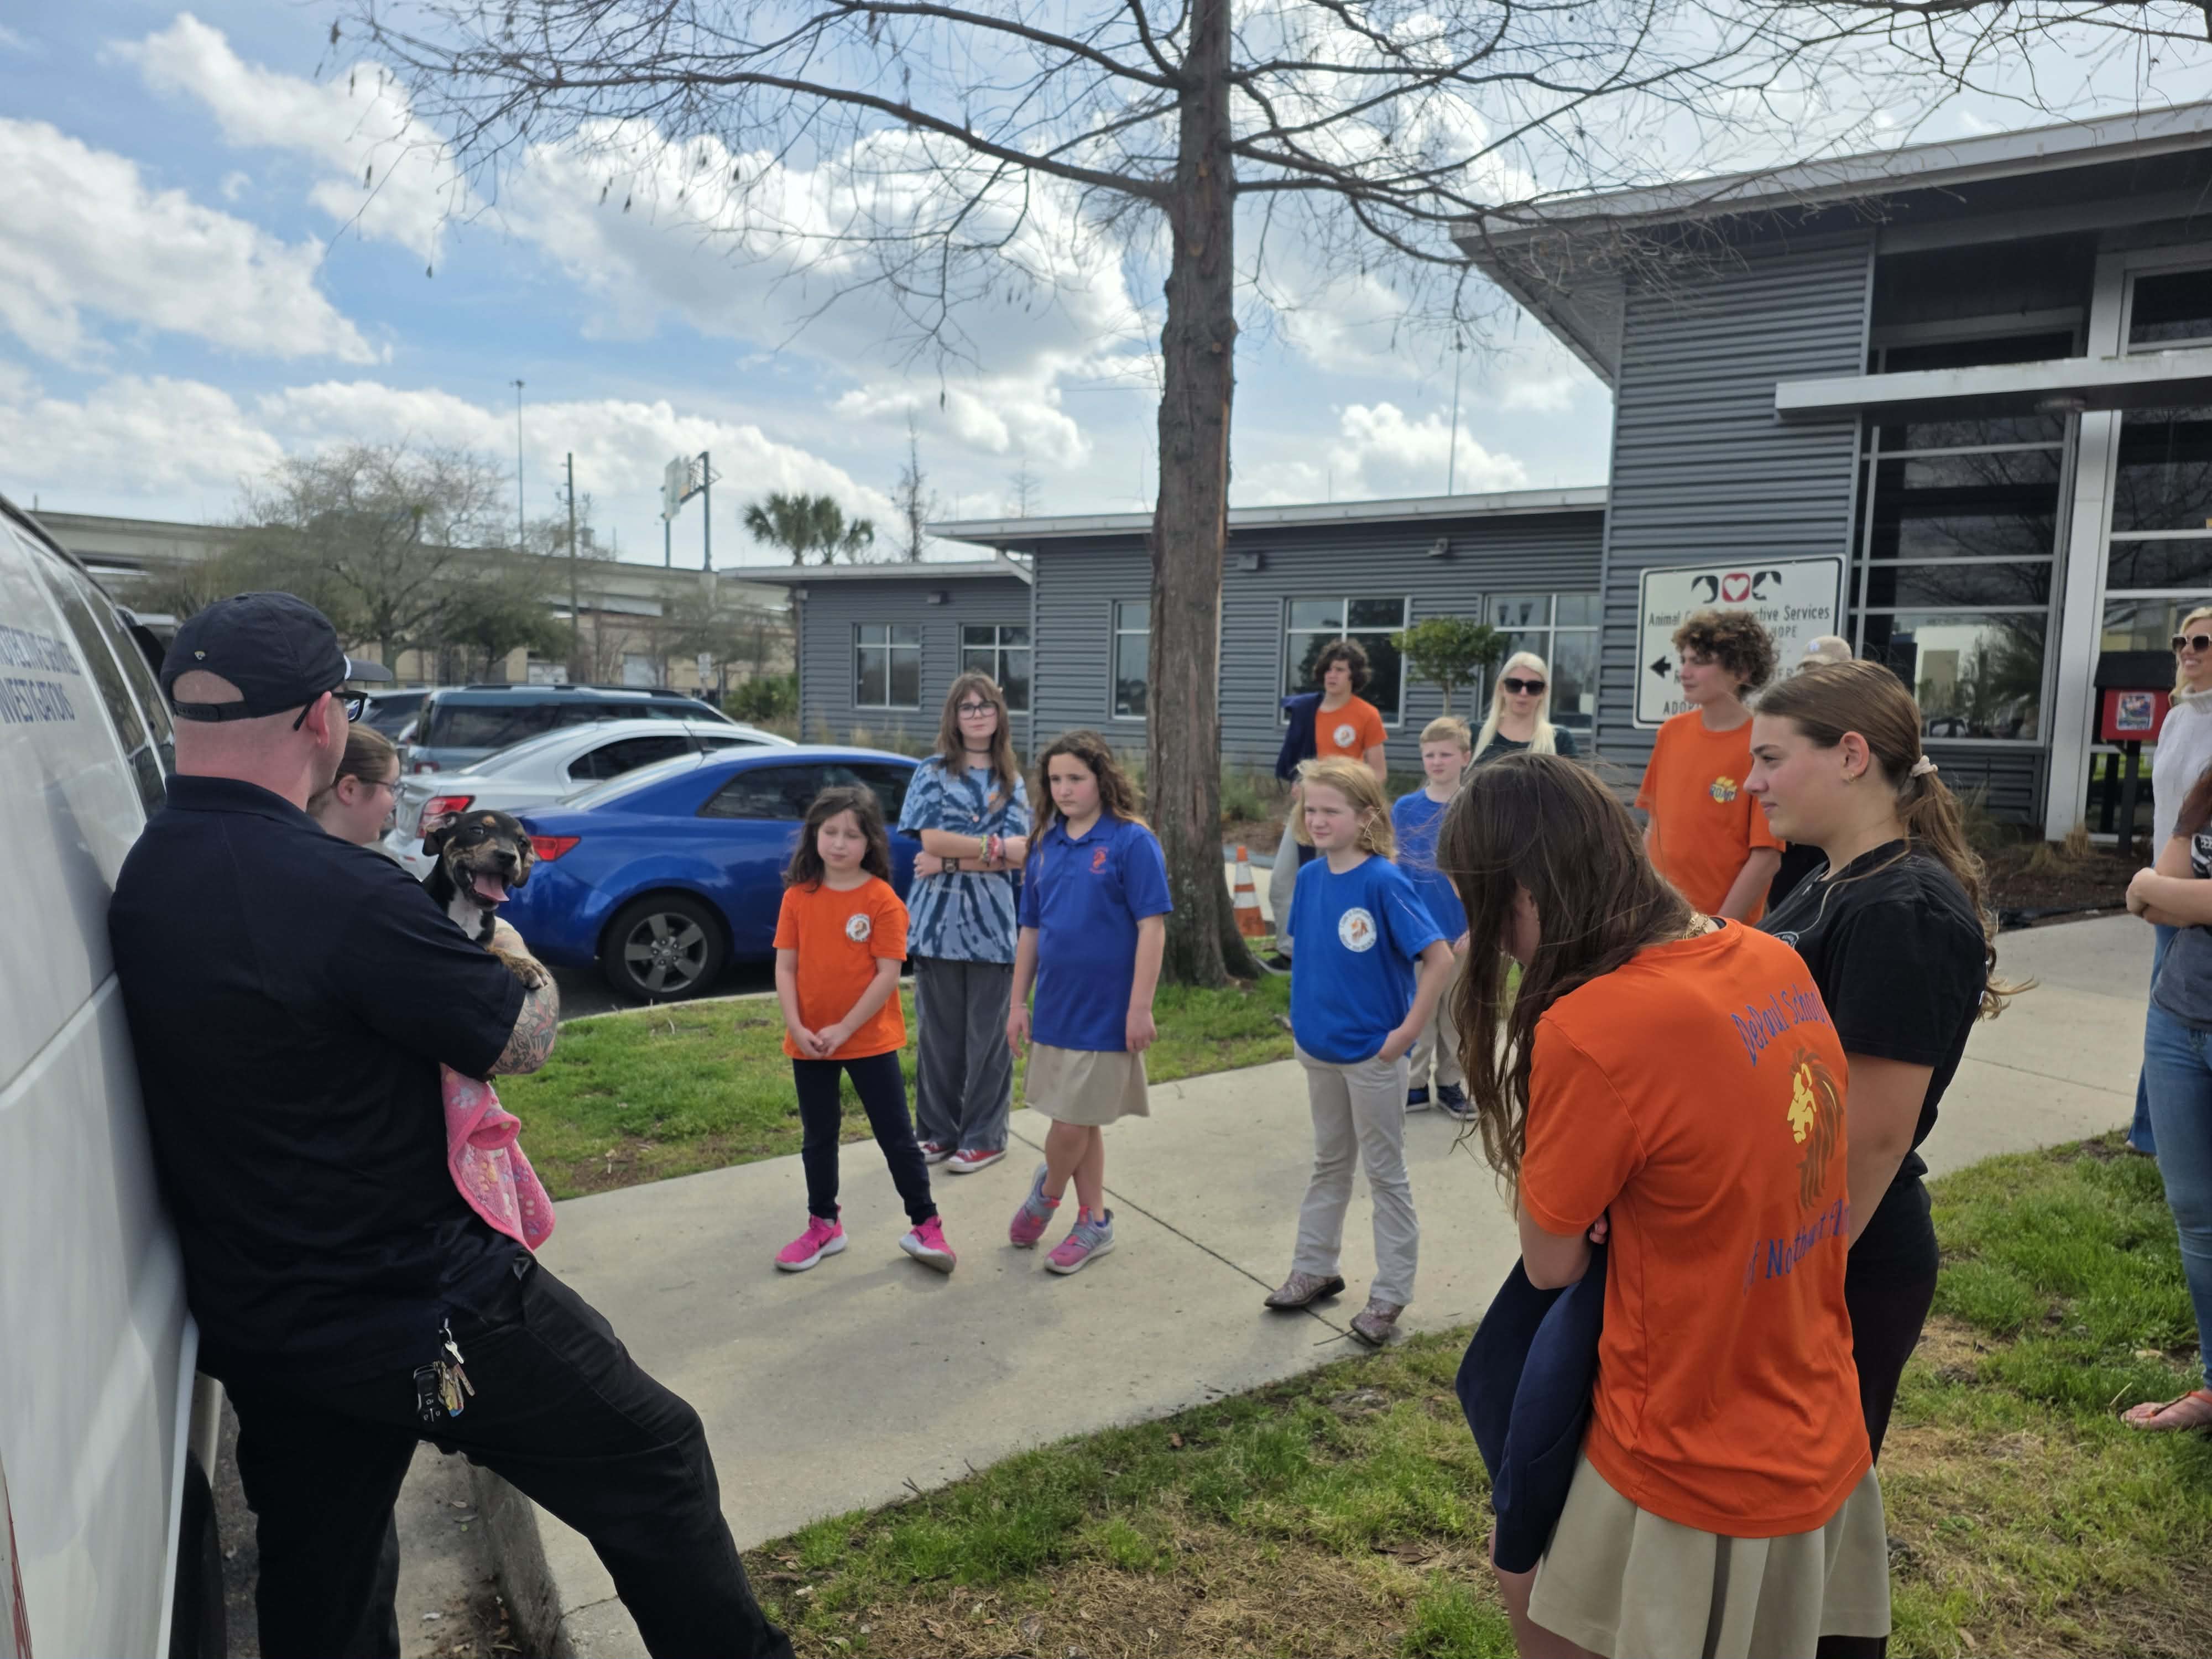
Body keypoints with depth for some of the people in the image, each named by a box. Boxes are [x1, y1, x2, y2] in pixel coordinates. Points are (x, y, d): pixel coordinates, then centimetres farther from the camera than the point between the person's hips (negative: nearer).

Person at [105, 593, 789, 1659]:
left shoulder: (143, 879, 0)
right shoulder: (340, 892, -27)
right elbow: (523, 1043, -15)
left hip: (253, 1325, 9)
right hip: (419, 1312, -9)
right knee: (656, 1461, 7)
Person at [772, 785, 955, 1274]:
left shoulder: (883, 900, -11)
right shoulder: (798, 897, -1)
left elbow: (888, 975, -14)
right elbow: (785, 968, -1)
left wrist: (845, 1029, -16)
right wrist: (796, 1027, -13)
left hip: (871, 1041, -3)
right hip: (809, 1044, 4)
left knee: (897, 1136, 5)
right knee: (818, 1139, 16)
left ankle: (926, 1225, 16)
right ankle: (823, 1226, 31)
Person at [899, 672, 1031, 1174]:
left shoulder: (1011, 781, 9)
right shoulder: (932, 773, 4)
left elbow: (1019, 853, -3)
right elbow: (931, 839, -9)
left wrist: (953, 860, -12)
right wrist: (994, 846, -9)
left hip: (991, 921, 1)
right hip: (938, 919, -1)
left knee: (989, 1033, 4)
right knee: (939, 1030, 7)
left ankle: (985, 1137, 15)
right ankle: (940, 1131, 20)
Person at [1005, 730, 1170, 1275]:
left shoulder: (1131, 842, -11)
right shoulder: (1046, 847, 7)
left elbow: (1152, 928, -13)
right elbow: (1031, 930, 12)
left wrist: (1140, 1008, -16)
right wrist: (1018, 1003, 11)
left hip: (1105, 1011, -5)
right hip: (1055, 1006, 6)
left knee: (1074, 1120, 2)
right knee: (1079, 1121, 15)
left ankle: (1046, 1194, 30)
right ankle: (1094, 1222, 30)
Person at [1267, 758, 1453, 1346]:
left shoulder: (1383, 882, -20)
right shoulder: (1310, 877, -1)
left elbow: (1440, 958, -21)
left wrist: (1407, 1032, -19)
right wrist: (1304, 1017, 8)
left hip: (1373, 1052, -6)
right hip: (1317, 1048, 6)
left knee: (1385, 1172, 9)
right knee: (1330, 1162, 21)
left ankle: (1390, 1295, 20)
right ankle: (1315, 1267, 35)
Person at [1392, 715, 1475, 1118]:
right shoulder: (1406, 808, -1)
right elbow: (1398, 870, 3)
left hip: (1462, 932, 0)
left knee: (1457, 1012, 11)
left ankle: (1451, 1083, 25)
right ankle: (1415, 1084, 20)